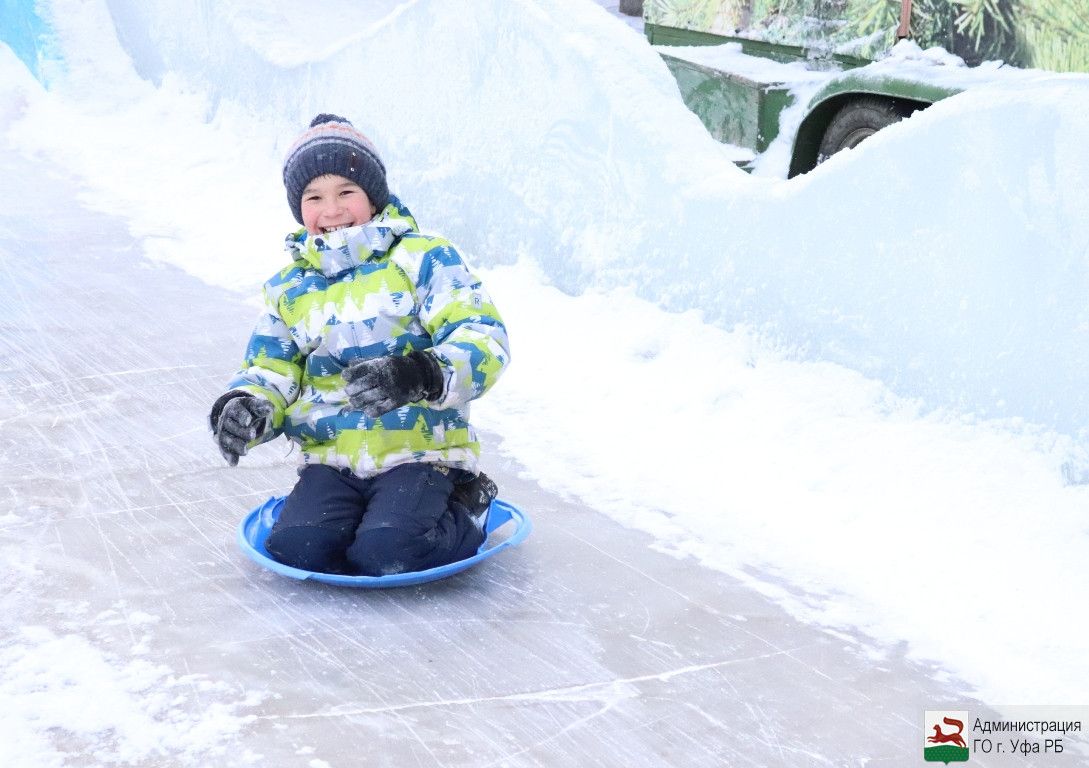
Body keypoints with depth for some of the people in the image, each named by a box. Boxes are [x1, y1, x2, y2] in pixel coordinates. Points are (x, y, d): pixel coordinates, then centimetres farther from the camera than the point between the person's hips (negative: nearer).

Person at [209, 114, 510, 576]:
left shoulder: (422, 258, -3)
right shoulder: (288, 287, 15)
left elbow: (483, 341, -11)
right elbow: (271, 367, 17)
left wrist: (419, 376, -32)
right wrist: (247, 407, -9)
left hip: (419, 451, -4)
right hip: (332, 459, 4)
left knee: (385, 552, -28)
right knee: (293, 548, -23)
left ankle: (466, 510, 5)